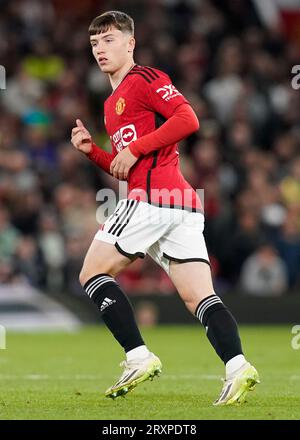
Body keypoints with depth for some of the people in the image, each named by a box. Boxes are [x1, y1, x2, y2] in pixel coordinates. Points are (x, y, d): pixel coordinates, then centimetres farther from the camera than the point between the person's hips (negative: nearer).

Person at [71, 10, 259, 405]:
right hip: (184, 205, 9)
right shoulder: (112, 103, 28)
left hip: (153, 196, -9)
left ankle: (139, 358, -10)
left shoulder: (144, 79, 0)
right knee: (200, 298, -2)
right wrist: (91, 150, 15)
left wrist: (134, 149, -12)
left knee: (93, 273, -1)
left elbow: (188, 119, -15)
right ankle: (237, 367, -21)